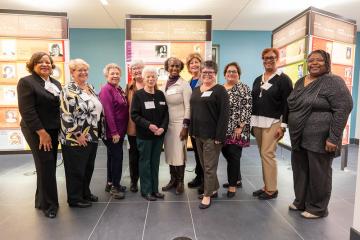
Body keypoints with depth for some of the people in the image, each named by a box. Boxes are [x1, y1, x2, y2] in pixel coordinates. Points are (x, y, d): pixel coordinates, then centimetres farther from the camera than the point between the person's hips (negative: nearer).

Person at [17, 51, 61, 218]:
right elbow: (27, 111, -16)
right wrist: (42, 132, -19)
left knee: (50, 165, 12)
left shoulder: (56, 83, 12)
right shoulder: (26, 82, -7)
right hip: (37, 131, -6)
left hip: (54, 130, 7)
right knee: (46, 165, -4)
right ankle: (48, 204, 12)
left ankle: (42, 199, 30)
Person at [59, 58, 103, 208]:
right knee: (76, 169, 6)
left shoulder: (90, 88, 12)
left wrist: (97, 131, 15)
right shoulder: (69, 90, -13)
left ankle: (85, 192, 35)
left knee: (89, 167, 18)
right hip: (76, 138, -8)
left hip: (92, 136, 8)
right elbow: (66, 115, -20)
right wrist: (77, 134, -19)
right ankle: (75, 199, 22)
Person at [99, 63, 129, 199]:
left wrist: (120, 131, 12)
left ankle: (111, 183, 30)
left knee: (114, 156, 17)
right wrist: (114, 132, -22)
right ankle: (114, 186, 11)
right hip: (112, 132, -9)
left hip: (120, 130, 9)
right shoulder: (106, 90, -14)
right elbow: (108, 112, -21)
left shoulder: (119, 89, 12)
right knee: (117, 157, -3)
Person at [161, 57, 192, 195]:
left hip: (179, 123, -5)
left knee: (179, 153, 0)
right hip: (166, 123, 5)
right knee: (169, 152, 10)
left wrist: (185, 126, -15)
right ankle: (173, 179, 25)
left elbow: (188, 107, -10)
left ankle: (180, 182, 15)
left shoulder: (184, 84, -6)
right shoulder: (164, 85, 9)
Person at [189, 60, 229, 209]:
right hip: (198, 134, 7)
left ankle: (208, 195, 16)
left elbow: (224, 114, -14)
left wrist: (220, 136, -19)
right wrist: (192, 131, 12)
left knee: (209, 166, 2)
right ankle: (213, 189, 32)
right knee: (204, 165, 16)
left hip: (212, 135, -7)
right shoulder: (196, 90, 14)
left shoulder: (220, 90, -7)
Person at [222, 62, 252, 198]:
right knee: (227, 155, 13)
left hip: (236, 130, -6)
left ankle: (232, 185, 12)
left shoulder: (244, 88, -4)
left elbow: (247, 109, -10)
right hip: (222, 129, 6)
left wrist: (240, 127, -16)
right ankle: (237, 179, 31)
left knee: (233, 156, -2)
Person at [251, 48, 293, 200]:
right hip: (257, 122, 6)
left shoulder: (283, 79, -3)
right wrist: (252, 122, 11)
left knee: (267, 154, -8)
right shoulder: (258, 80, 15)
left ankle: (271, 190, 6)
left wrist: (283, 125, -15)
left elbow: (287, 104, -9)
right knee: (263, 155, 10)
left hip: (273, 123, -6)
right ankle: (266, 186, 21)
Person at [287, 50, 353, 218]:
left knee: (318, 174, 6)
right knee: (300, 171, 15)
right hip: (299, 138, 7)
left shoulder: (333, 82, -9)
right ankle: (300, 202, 31)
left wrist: (334, 138, -21)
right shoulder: (300, 82, 13)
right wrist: (293, 132, 15)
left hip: (319, 139, -7)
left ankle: (317, 208, 22)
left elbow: (343, 108, -16)